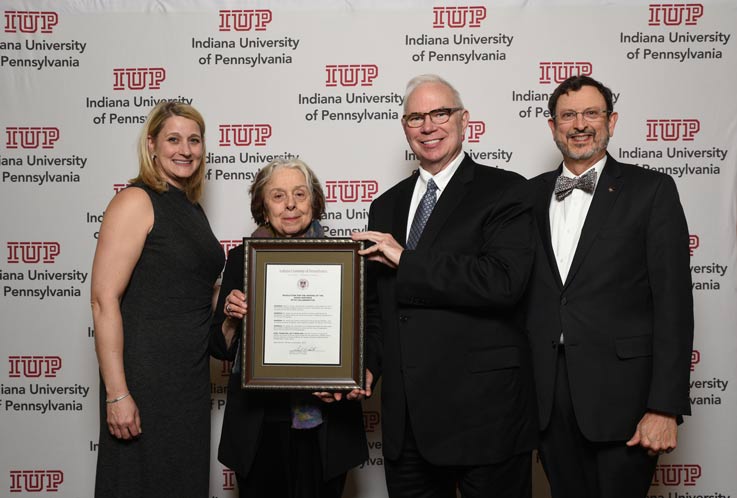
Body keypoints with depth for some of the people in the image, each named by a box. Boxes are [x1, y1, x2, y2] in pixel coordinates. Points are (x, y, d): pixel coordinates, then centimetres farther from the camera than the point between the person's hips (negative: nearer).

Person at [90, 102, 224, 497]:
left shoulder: (192, 209, 14)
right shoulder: (136, 201, -10)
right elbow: (104, 299, -18)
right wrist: (116, 394, -22)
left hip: (192, 375, 8)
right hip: (145, 376, -8)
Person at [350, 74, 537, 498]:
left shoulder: (503, 190, -4)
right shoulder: (387, 206, 14)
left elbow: (503, 281, -20)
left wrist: (406, 260, -15)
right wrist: (366, 366, 2)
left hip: (484, 411, -5)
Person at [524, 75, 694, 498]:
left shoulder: (651, 190, -1)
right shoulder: (532, 195, 10)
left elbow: (673, 303, -7)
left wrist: (665, 407, -13)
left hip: (620, 393, -3)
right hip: (548, 396, 4)